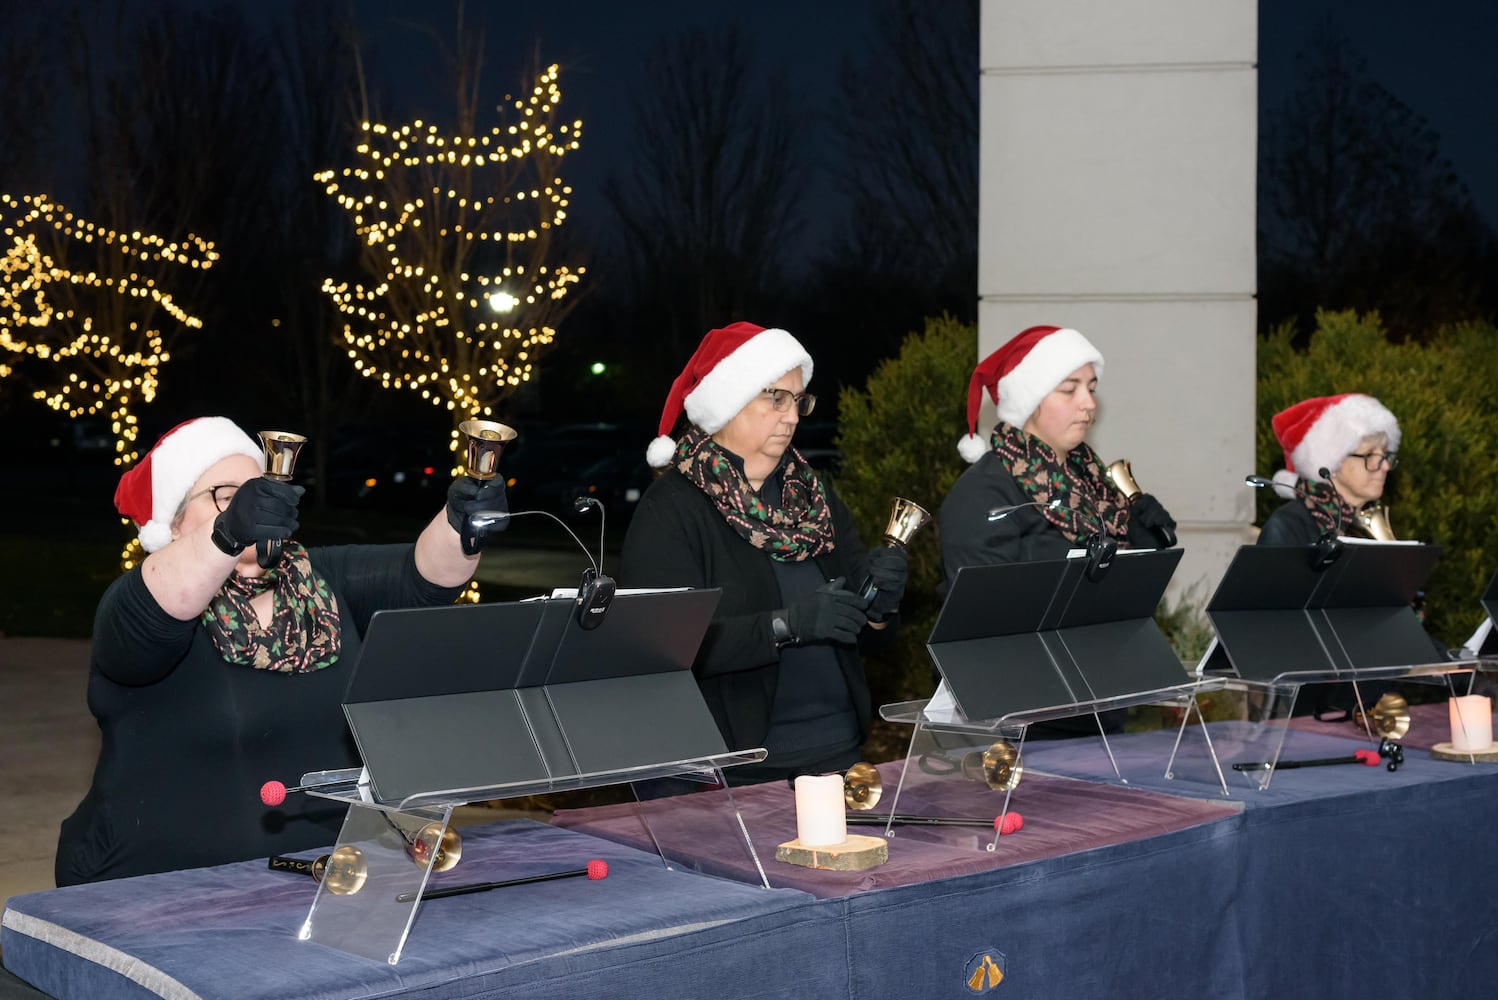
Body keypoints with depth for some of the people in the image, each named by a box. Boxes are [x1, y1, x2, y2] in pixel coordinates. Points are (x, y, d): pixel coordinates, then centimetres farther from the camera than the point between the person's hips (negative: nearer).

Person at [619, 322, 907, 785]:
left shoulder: (812, 493, 11)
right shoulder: (672, 508, -9)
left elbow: (866, 633, 12)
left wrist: (880, 604, -11)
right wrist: (785, 625, -28)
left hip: (836, 748, 6)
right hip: (731, 762, -5)